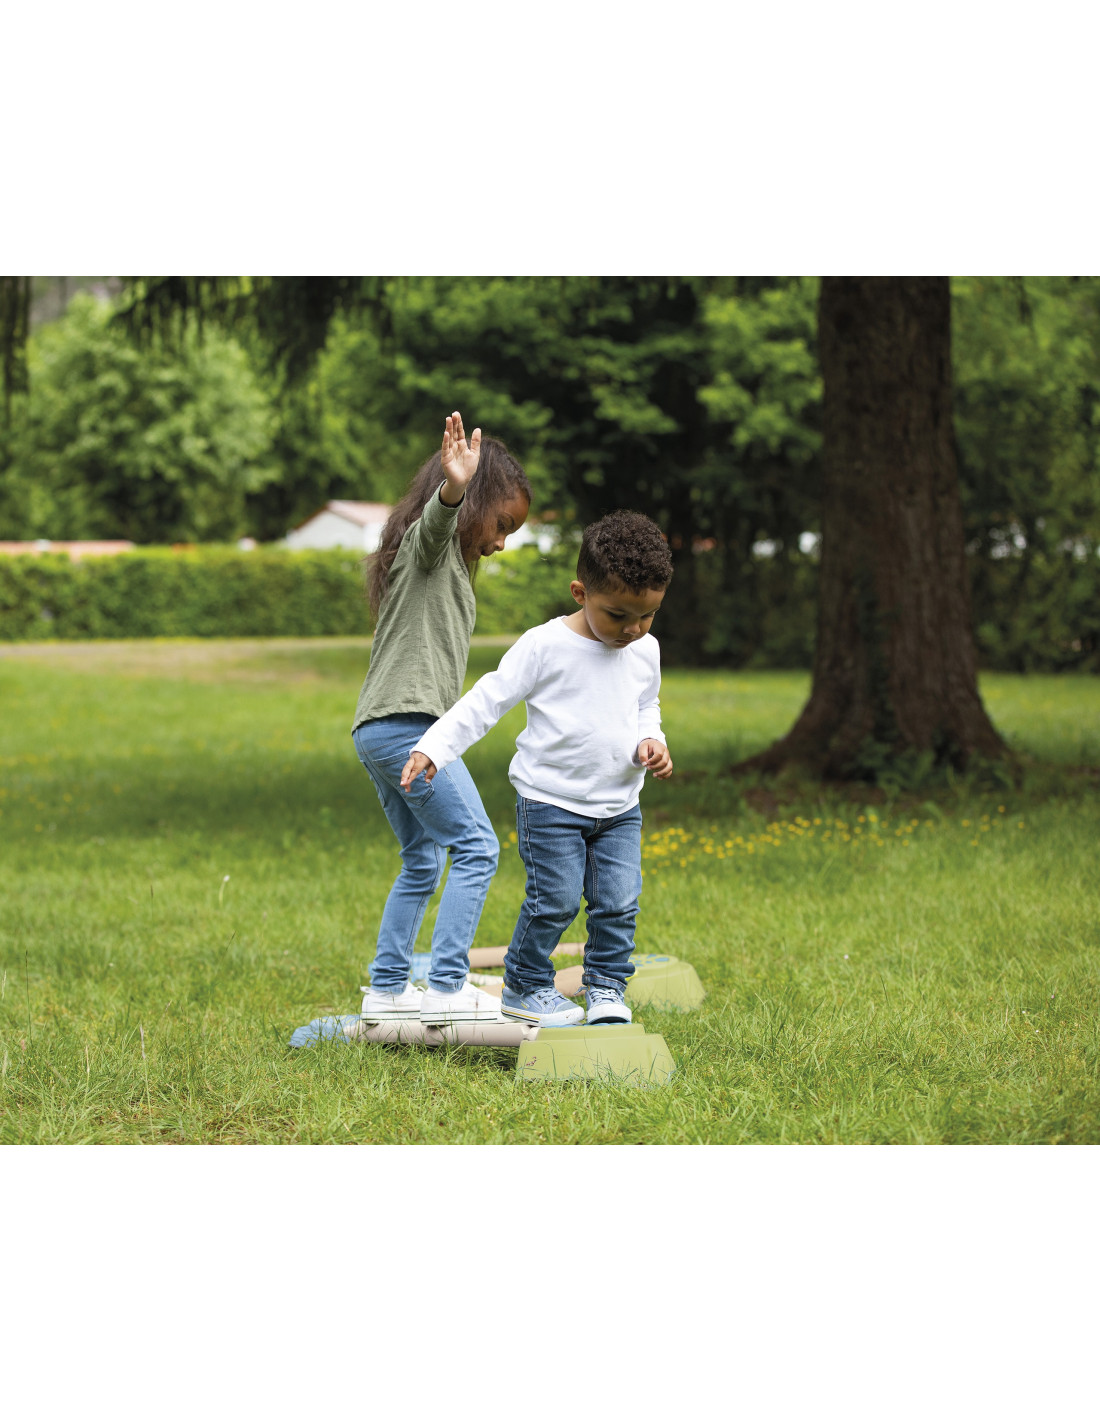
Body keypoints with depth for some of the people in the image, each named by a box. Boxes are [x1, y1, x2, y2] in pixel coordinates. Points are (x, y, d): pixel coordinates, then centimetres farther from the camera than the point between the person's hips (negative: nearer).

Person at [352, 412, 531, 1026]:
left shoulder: (445, 561, 26)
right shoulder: (428, 541, -5)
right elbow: (436, 516, -30)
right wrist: (453, 487, -51)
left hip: (379, 731, 11)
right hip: (408, 725, -11)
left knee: (422, 862, 16)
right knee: (475, 847, -11)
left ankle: (387, 988, 17)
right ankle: (447, 986, -16)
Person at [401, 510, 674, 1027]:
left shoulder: (645, 652, 4)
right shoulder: (545, 646, -13)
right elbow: (488, 699, -10)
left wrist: (651, 743, -2)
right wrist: (433, 747, -17)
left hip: (619, 806, 5)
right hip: (551, 803, -5)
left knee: (618, 901, -1)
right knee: (555, 899, -7)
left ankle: (606, 989, 14)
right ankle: (525, 987, 11)